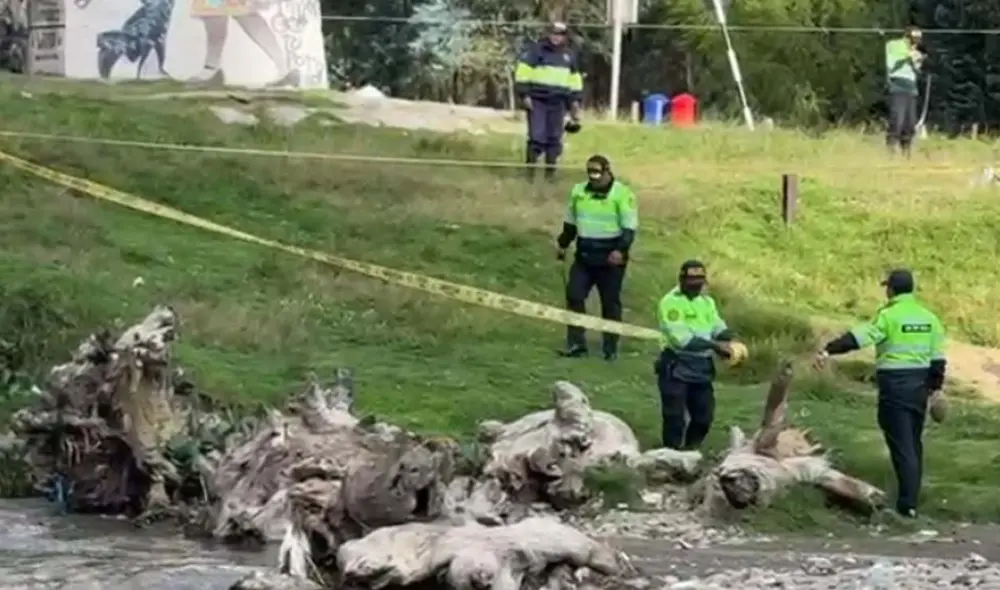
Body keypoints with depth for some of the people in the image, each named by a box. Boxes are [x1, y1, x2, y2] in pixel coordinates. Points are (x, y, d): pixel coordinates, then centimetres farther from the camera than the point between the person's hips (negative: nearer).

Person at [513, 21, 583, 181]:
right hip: (537, 101, -5)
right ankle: (530, 169, -1)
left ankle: (550, 171, 13)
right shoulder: (535, 50, -5)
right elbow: (523, 72, -8)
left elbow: (575, 79, 21)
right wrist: (524, 95, -14)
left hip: (557, 103, 5)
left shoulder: (569, 55, 13)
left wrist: (575, 100, 14)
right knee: (537, 136, -10)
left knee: (554, 138, 6)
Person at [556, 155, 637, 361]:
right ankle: (576, 343, 4)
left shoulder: (622, 194, -10)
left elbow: (630, 227, -12)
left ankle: (610, 348, 12)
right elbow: (570, 222, 21)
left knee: (610, 302, 3)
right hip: (584, 255, 5)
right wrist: (563, 244, 19)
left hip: (610, 258, -5)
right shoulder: (579, 191, 8)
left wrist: (621, 250, -23)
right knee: (574, 295, -3)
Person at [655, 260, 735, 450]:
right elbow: (681, 338, -22)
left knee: (704, 415, 12)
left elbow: (719, 328, 5)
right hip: (676, 367, -7)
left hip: (703, 367, 7)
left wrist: (727, 343, -19)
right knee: (675, 417, -4)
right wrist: (714, 345, -26)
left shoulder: (707, 301, 13)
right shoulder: (670, 302, -12)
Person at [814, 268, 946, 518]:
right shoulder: (928, 318, 8)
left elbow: (859, 337, -22)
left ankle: (907, 504, -10)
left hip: (895, 384, -6)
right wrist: (935, 386, 18)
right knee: (914, 442, 17)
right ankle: (911, 497, 24)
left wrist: (828, 350, -27)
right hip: (920, 384, 6)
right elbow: (938, 357, 10)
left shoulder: (888, 316, -11)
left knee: (901, 444, -6)